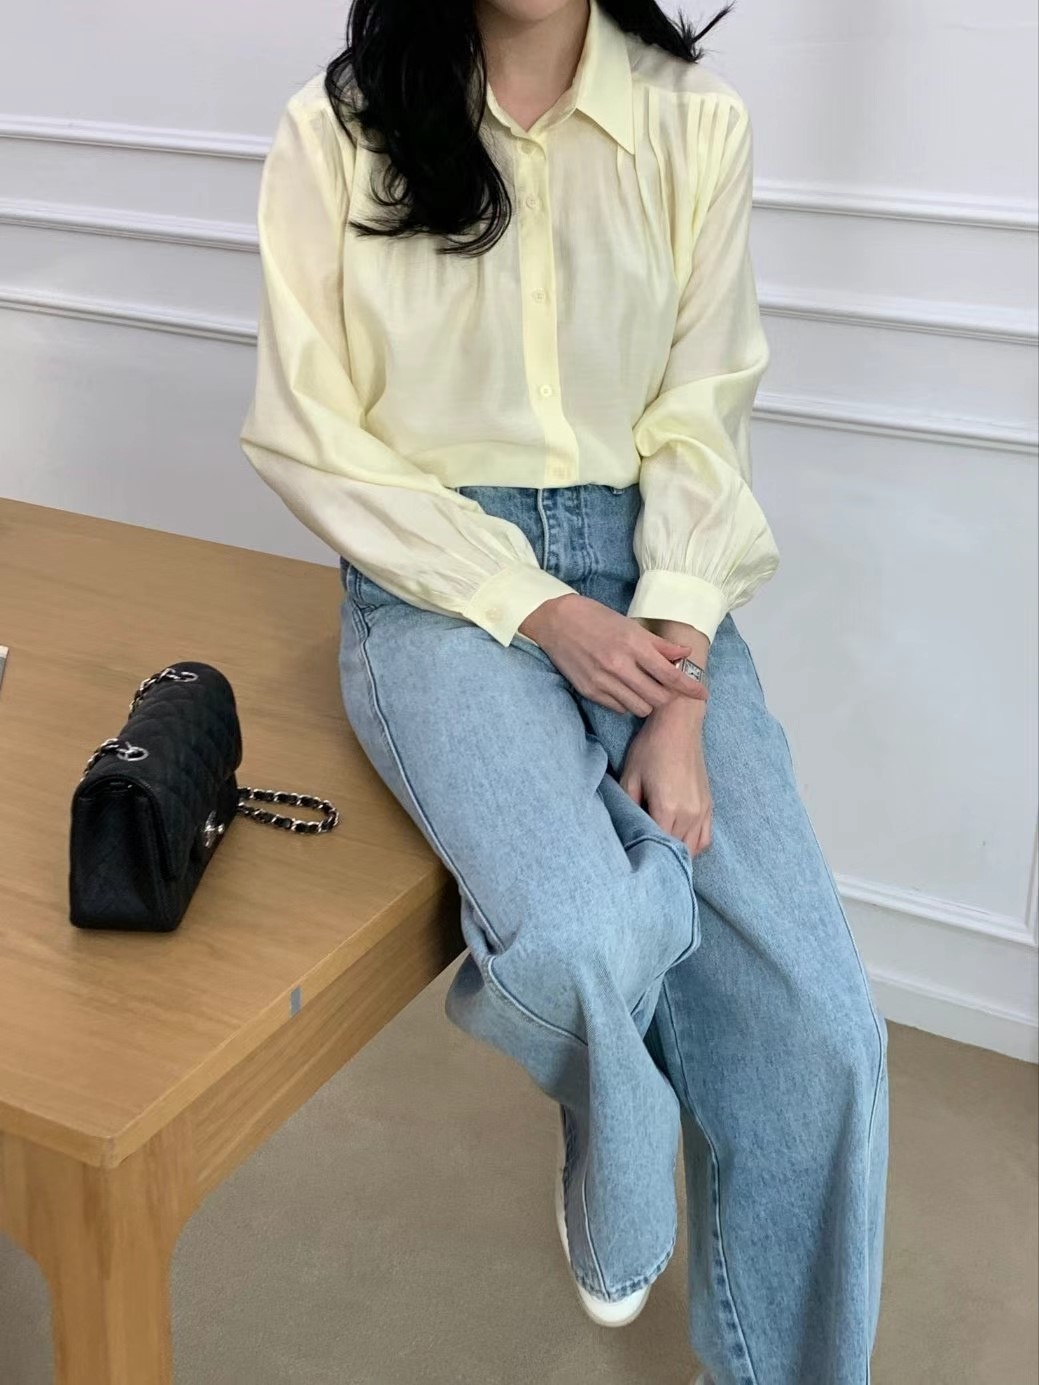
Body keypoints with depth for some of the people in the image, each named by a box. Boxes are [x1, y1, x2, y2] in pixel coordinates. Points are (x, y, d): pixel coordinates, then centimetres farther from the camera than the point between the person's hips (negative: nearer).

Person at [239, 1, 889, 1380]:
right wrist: (539, 611, -13)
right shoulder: (337, 131, -3)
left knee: (819, 1025, -14)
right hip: (441, 581, -2)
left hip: (650, 579, 2)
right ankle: (615, 1202, 8)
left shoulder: (698, 123, 2)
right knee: (591, 939, -30)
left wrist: (679, 705, -12)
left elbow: (700, 423, -1)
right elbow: (312, 441, -3)